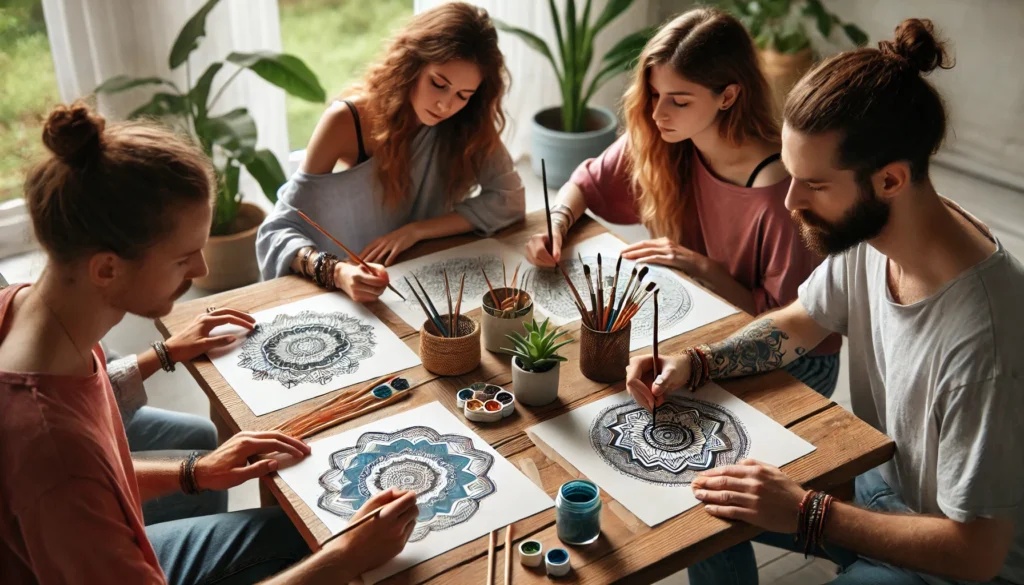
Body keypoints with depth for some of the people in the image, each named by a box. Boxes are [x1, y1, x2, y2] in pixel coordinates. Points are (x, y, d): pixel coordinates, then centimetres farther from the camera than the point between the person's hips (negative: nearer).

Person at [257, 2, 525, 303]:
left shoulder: (470, 121, -8)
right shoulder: (347, 122, -18)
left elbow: (510, 199, -9)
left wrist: (416, 230, -19)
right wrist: (337, 272, -40)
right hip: (355, 290, -1)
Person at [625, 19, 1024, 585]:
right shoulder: (865, 229, -14)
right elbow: (797, 323, 7)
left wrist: (807, 514, -27)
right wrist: (694, 363, -9)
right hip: (880, 479, 7)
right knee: (706, 499, 7)